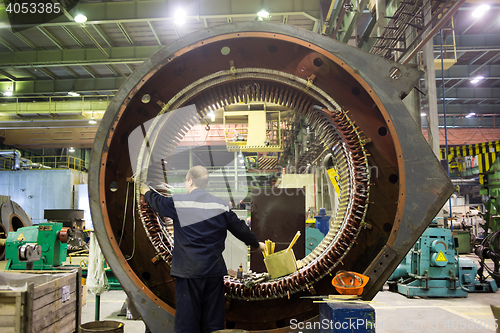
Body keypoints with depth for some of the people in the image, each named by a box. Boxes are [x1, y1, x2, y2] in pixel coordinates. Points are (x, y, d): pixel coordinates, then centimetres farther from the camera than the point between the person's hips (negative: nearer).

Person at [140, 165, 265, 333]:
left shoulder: (178, 202, -6)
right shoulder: (221, 206, 3)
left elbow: (157, 201, 14)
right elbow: (240, 229, 11)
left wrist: (146, 192, 36)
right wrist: (257, 244, 28)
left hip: (189, 271, -3)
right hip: (215, 270, 3)